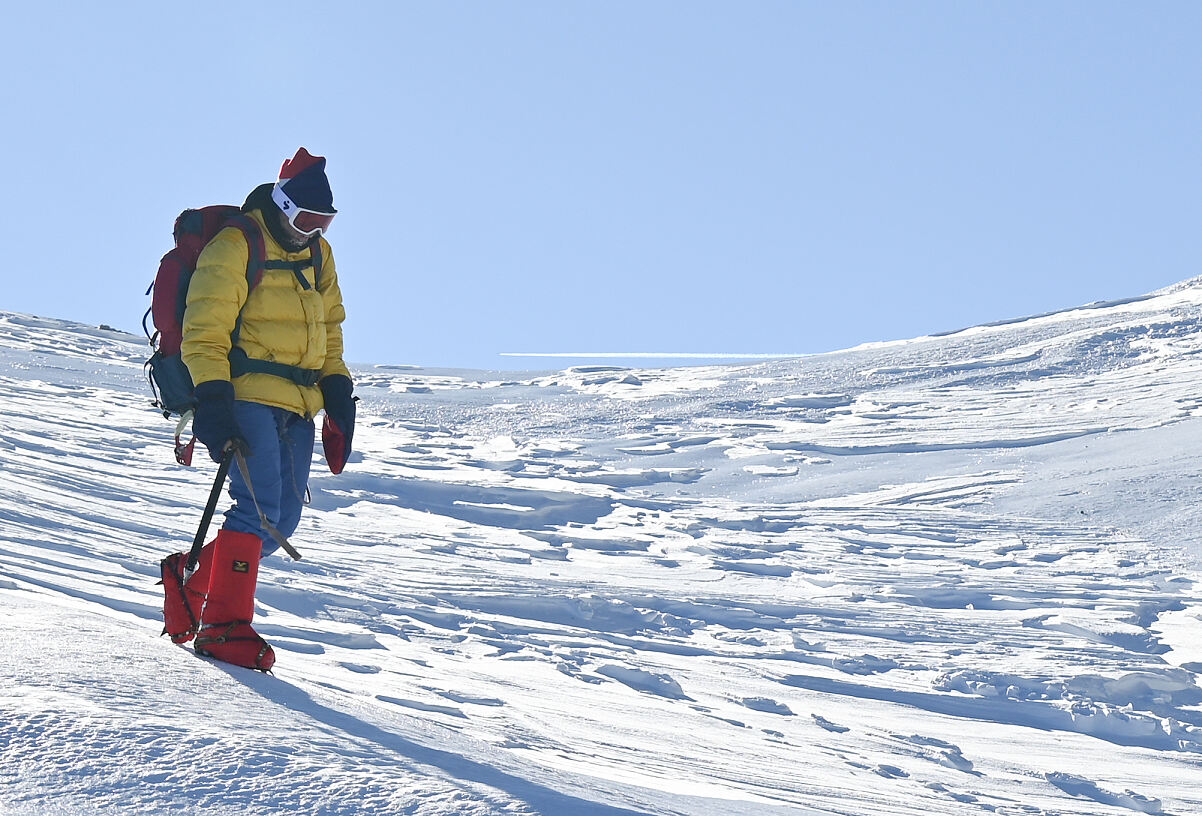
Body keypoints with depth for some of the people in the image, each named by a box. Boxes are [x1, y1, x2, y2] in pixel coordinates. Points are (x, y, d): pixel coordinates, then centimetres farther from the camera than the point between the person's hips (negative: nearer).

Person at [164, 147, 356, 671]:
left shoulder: (317, 255, 18)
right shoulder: (233, 249, -6)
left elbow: (329, 329, 27)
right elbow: (204, 333, -10)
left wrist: (337, 391, 15)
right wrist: (213, 402, -19)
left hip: (297, 407, 8)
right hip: (248, 396, -8)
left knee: (282, 519, 4)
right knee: (259, 505, -19)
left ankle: (196, 586, 19)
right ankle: (223, 625, -17)